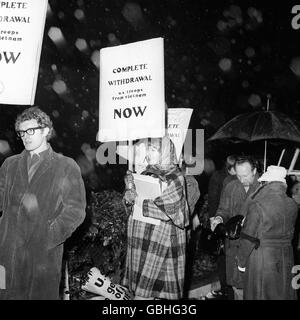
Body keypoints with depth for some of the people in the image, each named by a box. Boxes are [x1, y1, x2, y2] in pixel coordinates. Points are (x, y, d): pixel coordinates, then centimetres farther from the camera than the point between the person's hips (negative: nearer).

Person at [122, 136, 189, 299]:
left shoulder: (175, 177, -11)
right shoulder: (147, 172, 6)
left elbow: (164, 211, -19)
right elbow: (130, 198, 8)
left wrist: (138, 199, -15)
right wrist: (130, 190, -13)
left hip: (161, 237, -5)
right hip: (141, 233, 6)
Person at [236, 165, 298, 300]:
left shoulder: (257, 205, -18)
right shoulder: (292, 205, -3)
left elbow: (248, 237, -14)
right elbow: (290, 233, 4)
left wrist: (241, 262, -2)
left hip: (261, 258, -5)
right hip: (285, 258, 5)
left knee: (260, 294, 11)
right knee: (283, 294, 20)